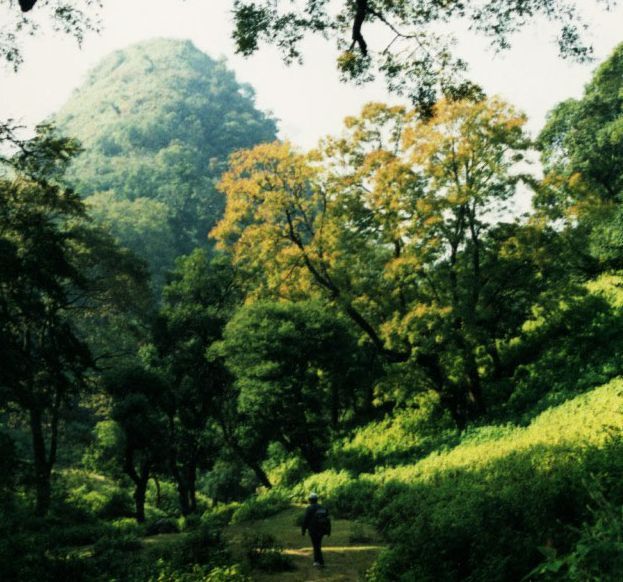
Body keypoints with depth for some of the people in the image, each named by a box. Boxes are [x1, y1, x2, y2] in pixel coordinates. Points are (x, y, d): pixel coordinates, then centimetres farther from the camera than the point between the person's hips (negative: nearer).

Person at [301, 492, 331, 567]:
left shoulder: (309, 508, -10)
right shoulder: (322, 508, 7)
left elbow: (305, 520, -11)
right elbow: (328, 519, 8)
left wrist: (303, 530, -2)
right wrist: (329, 531, 13)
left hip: (313, 530, -6)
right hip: (322, 530, 6)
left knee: (316, 546, -1)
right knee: (318, 545, 19)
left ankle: (321, 562, -5)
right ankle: (316, 560, 22)